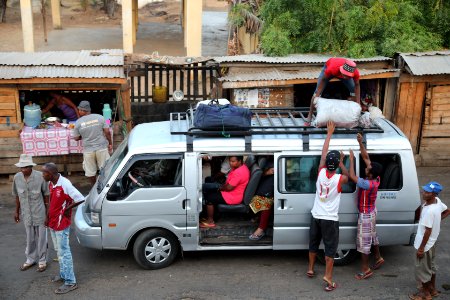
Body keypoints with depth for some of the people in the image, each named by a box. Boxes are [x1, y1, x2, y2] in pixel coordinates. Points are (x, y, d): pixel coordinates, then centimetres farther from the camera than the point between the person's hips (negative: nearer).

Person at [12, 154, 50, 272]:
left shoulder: (39, 177, -18)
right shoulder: (17, 177, -7)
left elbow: (46, 195, -8)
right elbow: (17, 196, 7)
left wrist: (48, 214, -6)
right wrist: (17, 211, 13)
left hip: (39, 214, -3)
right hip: (26, 214, 3)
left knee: (41, 238, 9)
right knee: (30, 238, 17)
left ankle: (42, 260, 24)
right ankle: (30, 259, 35)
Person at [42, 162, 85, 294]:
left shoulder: (65, 184, -24)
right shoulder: (51, 184, 3)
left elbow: (80, 199, -23)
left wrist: (66, 209, -14)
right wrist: (50, 217, 9)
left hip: (62, 224, -8)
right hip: (53, 223, 9)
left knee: (64, 252, -3)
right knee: (60, 251, 20)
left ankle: (70, 282, 4)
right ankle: (63, 274, 35)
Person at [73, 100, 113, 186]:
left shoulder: (78, 122, -5)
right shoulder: (99, 117, -6)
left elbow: (76, 138, 4)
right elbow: (107, 132, -6)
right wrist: (110, 143, 6)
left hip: (88, 150, 0)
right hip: (102, 148, 0)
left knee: (90, 172, 16)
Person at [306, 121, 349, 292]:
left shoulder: (321, 172, -12)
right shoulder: (339, 179, -19)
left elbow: (323, 154, 0)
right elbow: (347, 176, 7)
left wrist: (329, 132, 5)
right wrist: (341, 162, 7)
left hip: (316, 216, 4)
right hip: (330, 219, -4)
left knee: (314, 243, 19)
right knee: (330, 248, 3)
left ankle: (310, 269, 34)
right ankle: (328, 278, 1)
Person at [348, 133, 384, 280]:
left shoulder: (369, 184, -34)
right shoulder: (375, 178, -11)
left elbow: (352, 176, -40)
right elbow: (366, 157, -6)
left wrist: (351, 159, -33)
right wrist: (360, 143, -14)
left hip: (366, 215, -9)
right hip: (371, 212, 9)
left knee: (363, 241, 2)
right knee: (372, 235, 27)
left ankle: (365, 269, 13)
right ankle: (378, 258, 45)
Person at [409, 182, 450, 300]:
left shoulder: (430, 211, -33)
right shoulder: (437, 201, -7)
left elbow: (428, 231, -27)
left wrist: (421, 247, -19)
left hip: (425, 244, -9)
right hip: (432, 241, 9)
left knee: (422, 268, 9)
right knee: (431, 265, 25)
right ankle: (432, 289, 42)